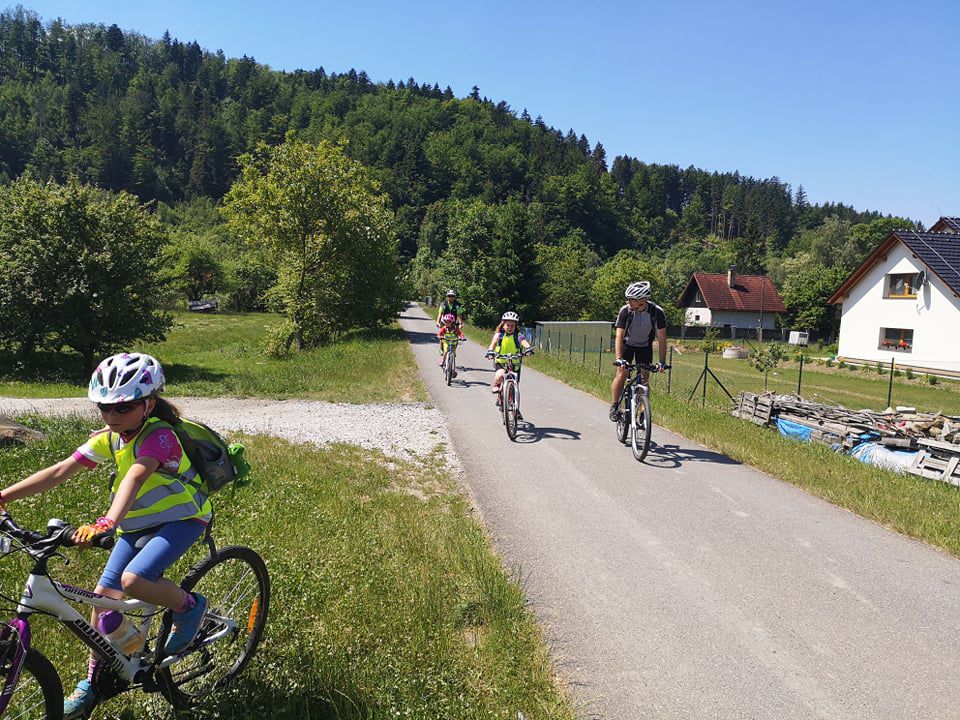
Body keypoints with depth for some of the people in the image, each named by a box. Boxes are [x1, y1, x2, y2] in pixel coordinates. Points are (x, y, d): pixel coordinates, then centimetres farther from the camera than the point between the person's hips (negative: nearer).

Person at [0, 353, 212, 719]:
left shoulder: (158, 436, -26)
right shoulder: (110, 437, -3)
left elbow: (136, 476, -44)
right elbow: (60, 471, -5)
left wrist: (106, 522, -59)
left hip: (182, 518, -7)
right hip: (138, 524, 8)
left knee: (133, 580, -27)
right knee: (104, 594, 3)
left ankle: (189, 606, 2)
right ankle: (95, 679, 23)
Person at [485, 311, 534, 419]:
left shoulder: (518, 335, -10)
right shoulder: (499, 334, -7)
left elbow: (524, 342, -29)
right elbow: (493, 342, -24)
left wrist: (528, 349, -51)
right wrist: (490, 351, -45)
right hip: (500, 362, -1)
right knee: (500, 375, -34)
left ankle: (516, 409, 24)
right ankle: (496, 386, 1)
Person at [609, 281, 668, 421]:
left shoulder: (657, 312, -27)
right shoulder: (625, 311, -28)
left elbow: (661, 339, -23)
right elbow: (619, 336, -30)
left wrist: (662, 362, -28)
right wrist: (619, 359, -41)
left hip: (645, 346, 1)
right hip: (627, 345, -1)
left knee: (644, 378, -3)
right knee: (621, 375, -12)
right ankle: (614, 406, 2)